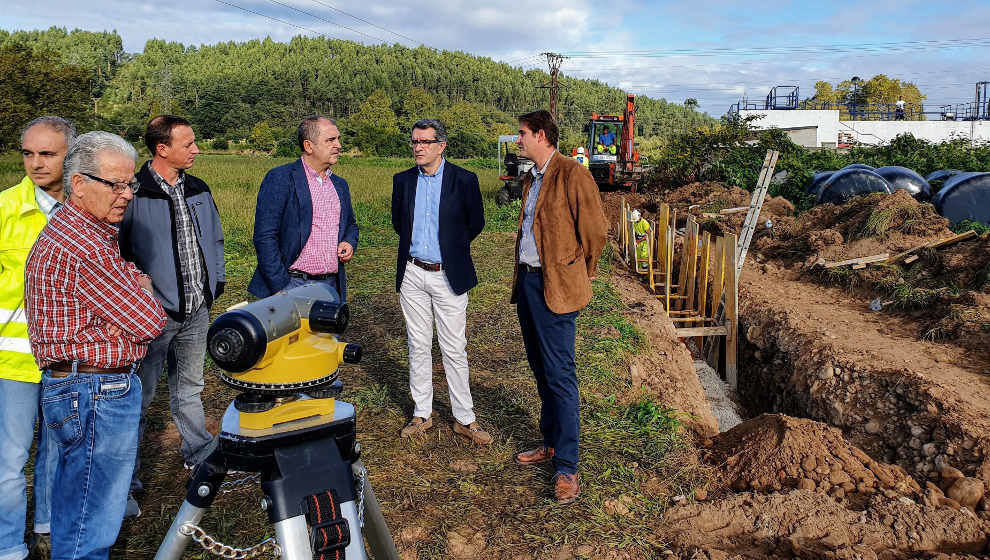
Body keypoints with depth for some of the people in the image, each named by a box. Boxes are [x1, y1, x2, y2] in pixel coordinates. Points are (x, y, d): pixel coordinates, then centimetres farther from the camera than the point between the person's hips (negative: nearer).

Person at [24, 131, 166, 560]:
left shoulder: (68, 231, 14)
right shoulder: (84, 249, -22)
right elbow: (149, 323, -19)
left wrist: (131, 283, 2)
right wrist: (141, 285, 1)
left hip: (72, 390, 11)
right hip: (97, 394, -11)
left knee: (74, 510, 23)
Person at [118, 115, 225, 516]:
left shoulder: (198, 191, 9)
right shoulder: (133, 193, -12)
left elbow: (215, 239, 20)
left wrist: (215, 282, 13)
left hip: (196, 309, 6)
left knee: (189, 387, 21)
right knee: (139, 397, 3)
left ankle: (199, 452, 37)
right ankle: (124, 482, 16)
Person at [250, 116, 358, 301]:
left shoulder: (340, 185, 16)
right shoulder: (279, 178, -5)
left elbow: (350, 225, 29)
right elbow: (264, 236, -9)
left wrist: (350, 243, 5)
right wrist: (280, 288, -14)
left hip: (331, 286, 5)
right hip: (292, 285, -5)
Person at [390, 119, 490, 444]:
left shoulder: (463, 180, -6)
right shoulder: (403, 180, 5)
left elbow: (476, 223, 5)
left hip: (448, 276, -3)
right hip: (412, 274, 3)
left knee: (454, 350, 1)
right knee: (418, 346, 10)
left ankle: (465, 419, 12)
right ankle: (422, 414, 22)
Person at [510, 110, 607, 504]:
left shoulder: (572, 174, -12)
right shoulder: (531, 179, 16)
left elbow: (594, 230, -12)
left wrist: (580, 274, 0)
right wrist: (521, 276, 17)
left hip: (555, 287, -9)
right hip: (527, 281, 9)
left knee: (560, 376, -6)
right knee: (541, 371, 16)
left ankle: (567, 468, 2)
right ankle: (551, 444, 30)